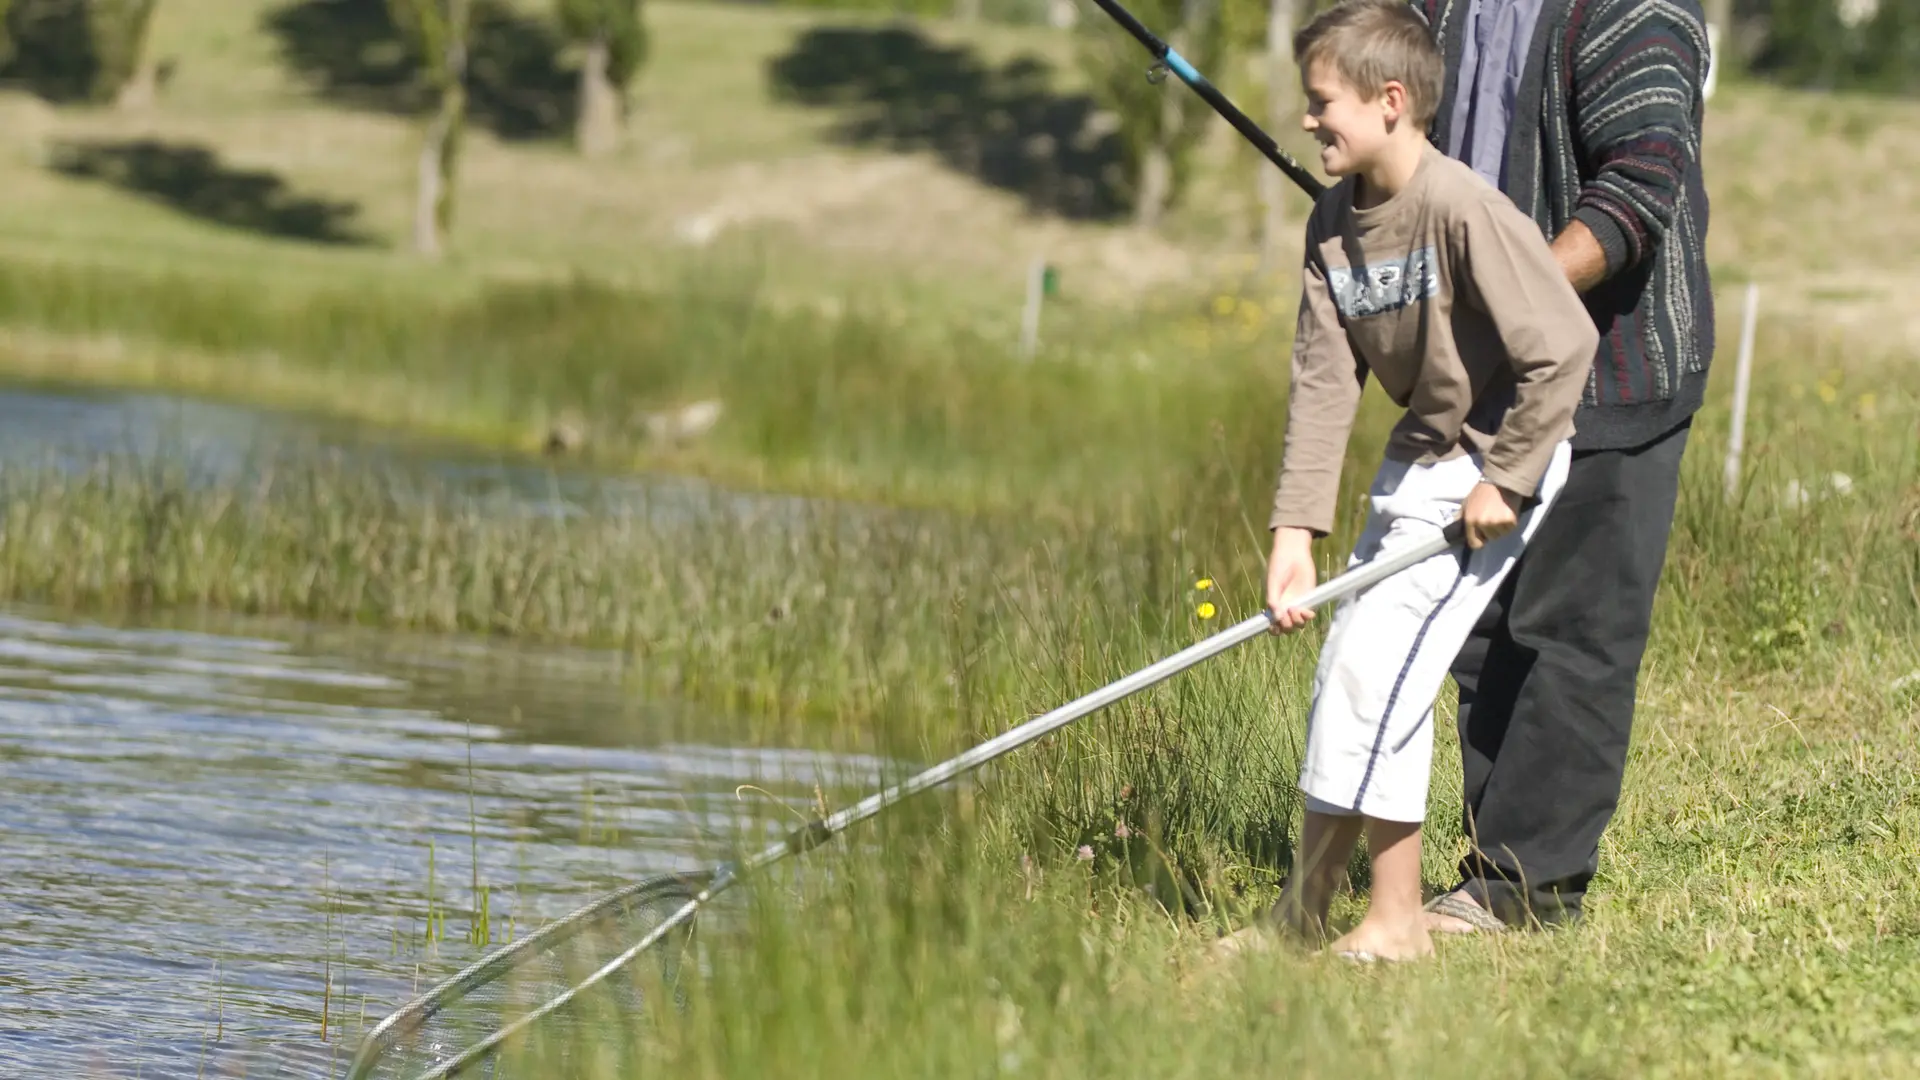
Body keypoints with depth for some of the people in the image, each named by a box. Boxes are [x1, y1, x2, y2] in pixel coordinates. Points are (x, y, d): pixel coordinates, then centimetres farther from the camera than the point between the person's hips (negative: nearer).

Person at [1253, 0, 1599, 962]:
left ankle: (1397, 920, -2)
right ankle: (1305, 907, 20)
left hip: (1498, 458, -9)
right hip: (1416, 456, 9)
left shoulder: (1462, 208, -25)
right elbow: (1323, 378, -2)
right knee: (1343, 662, 10)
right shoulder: (1334, 221, -1)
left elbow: (1565, 344, -25)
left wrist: (1504, 482, -19)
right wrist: (1294, 531, -9)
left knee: (1380, 665, -13)